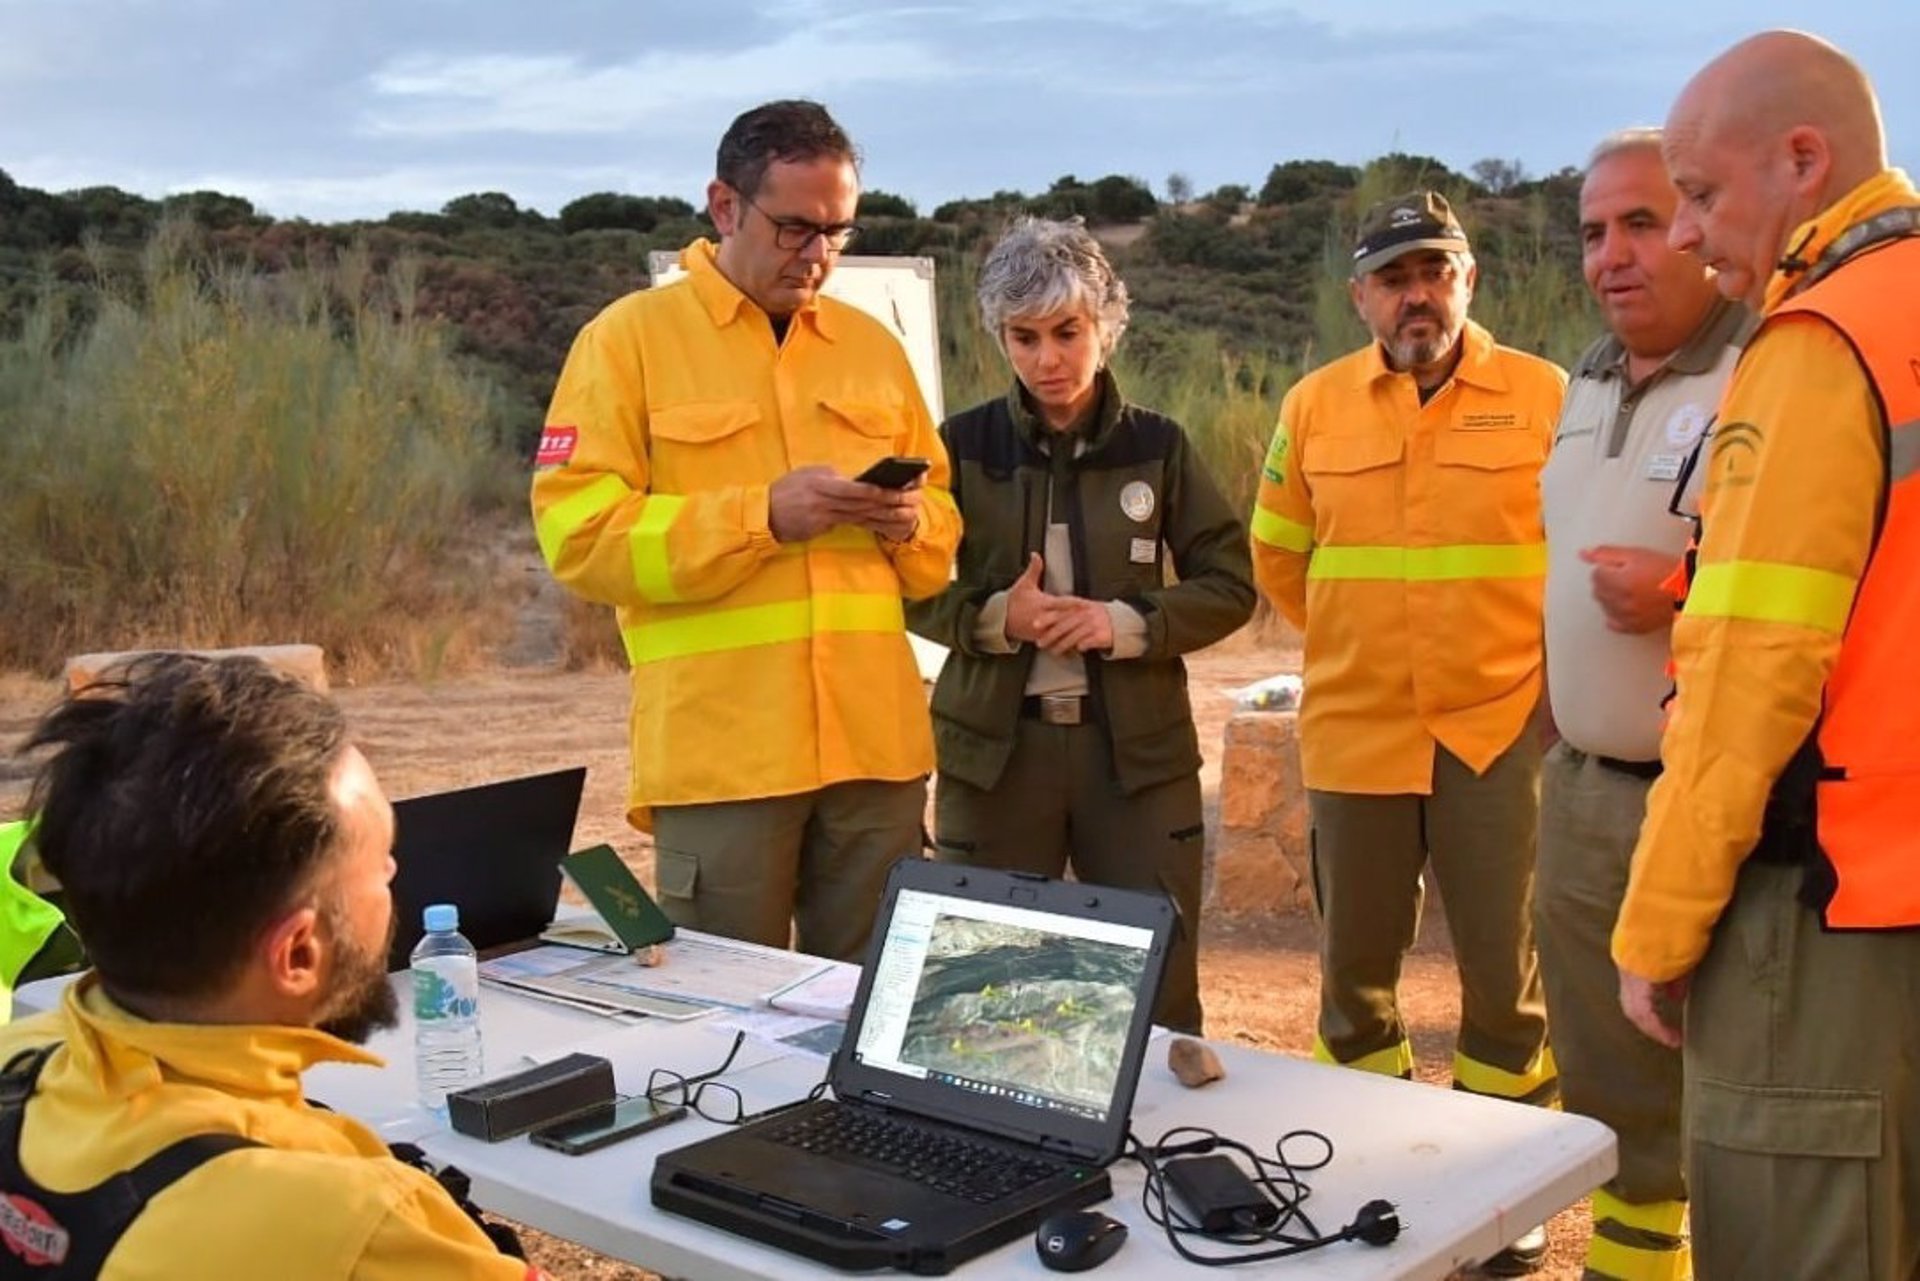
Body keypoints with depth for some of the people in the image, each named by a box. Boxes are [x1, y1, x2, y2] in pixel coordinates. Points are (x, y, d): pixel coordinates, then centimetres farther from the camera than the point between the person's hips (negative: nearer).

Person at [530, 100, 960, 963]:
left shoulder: (872, 345, 14)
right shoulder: (629, 336, 0)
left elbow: (941, 530, 18)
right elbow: (579, 534, -10)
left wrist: (909, 523, -5)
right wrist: (760, 514, -18)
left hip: (875, 742, 4)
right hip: (719, 751, -4)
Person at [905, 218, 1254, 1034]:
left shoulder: (1157, 445, 1)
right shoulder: (965, 445, 0)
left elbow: (1230, 585, 2)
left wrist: (1127, 624, -15)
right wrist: (996, 617, -16)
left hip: (1138, 747, 0)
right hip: (996, 746, 0)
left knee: (1160, 985, 6)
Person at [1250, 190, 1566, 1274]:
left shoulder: (1545, 396, -4)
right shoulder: (1315, 405, 2)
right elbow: (1279, 556, 14)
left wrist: (1519, 649, 8)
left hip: (1503, 727, -2)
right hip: (1355, 732, 2)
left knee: (1507, 969, 6)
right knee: (1357, 966, 12)